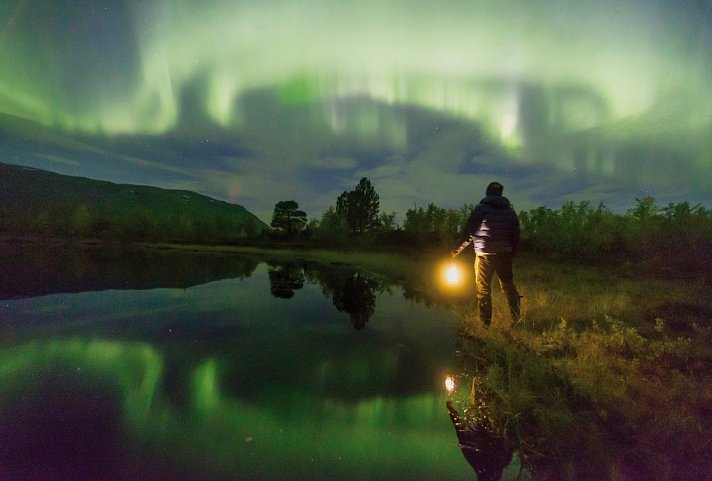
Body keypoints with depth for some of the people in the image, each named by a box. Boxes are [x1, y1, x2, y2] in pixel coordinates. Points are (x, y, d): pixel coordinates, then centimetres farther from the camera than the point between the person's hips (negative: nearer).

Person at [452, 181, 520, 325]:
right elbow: (516, 235, 10)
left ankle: (486, 323, 5)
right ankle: (516, 319, 21)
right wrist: (512, 252, 20)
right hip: (504, 254, 4)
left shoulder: (481, 208, -4)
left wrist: (458, 249, -4)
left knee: (483, 289, 4)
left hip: (485, 254, -4)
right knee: (509, 286, 17)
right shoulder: (510, 210, 10)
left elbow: (468, 231, -12)